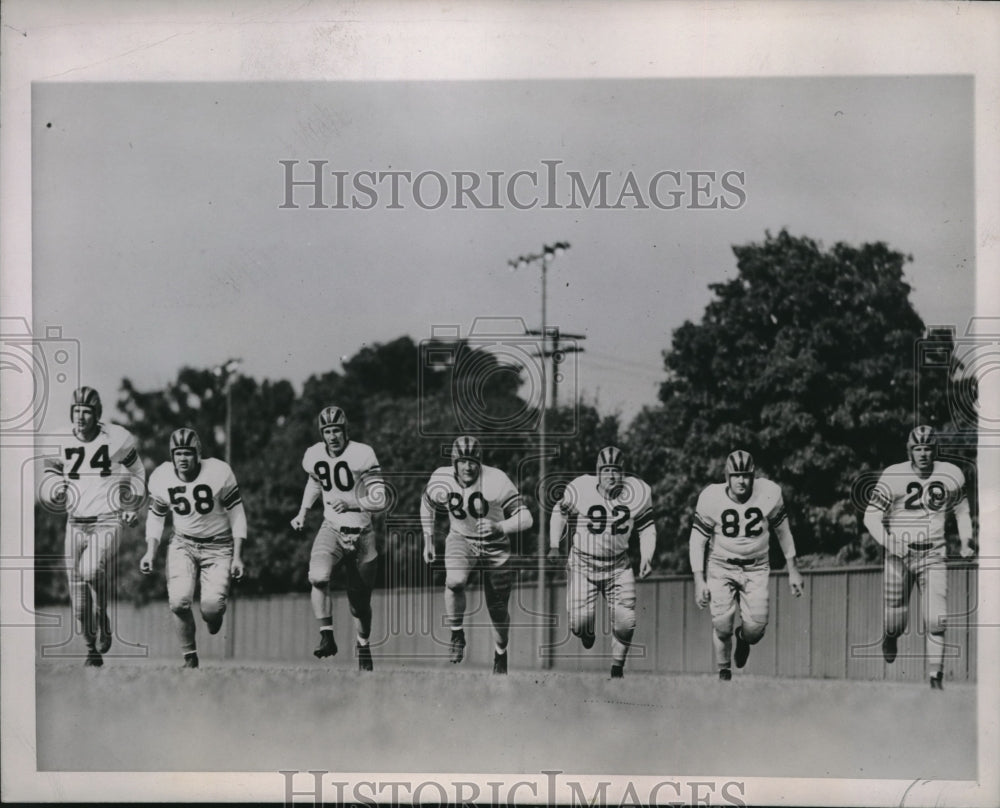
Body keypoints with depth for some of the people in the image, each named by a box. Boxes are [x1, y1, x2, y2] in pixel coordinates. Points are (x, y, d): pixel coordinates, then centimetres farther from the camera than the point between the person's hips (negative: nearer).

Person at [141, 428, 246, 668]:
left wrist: (237, 556, -9)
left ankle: (213, 615, 23)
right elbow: (155, 517, 9)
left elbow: (237, 515, -7)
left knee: (212, 606, -17)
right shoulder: (161, 478, -8)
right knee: (179, 601, -19)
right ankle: (189, 656, 3)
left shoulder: (219, 473, -16)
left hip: (218, 546, -2)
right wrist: (150, 552, -2)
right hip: (183, 544, 2)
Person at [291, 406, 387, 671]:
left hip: (361, 533, -2)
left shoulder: (362, 455, -16)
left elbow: (380, 500, -17)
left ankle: (363, 644, 35)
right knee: (318, 577, -28)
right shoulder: (313, 456, -2)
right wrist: (303, 512, 18)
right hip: (331, 529, 2)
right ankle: (327, 637, -17)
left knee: (360, 600, 8)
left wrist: (350, 504, -29)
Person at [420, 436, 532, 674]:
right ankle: (457, 635, -6)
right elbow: (426, 504, 9)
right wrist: (428, 541, 10)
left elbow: (525, 517, -23)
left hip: (495, 546, -1)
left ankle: (500, 655, 37)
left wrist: (500, 528, -40)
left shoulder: (496, 481, -25)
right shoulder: (440, 481, -15)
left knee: (498, 610, 7)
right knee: (454, 582, -31)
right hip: (461, 539, 1)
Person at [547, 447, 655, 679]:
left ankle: (617, 666, 19)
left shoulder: (638, 493, -11)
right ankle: (587, 633, 32)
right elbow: (560, 512, 4)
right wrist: (554, 546, -2)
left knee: (625, 622, -8)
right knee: (580, 624, -8)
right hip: (583, 564, -1)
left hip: (618, 565, 1)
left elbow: (647, 528, 5)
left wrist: (646, 557, -7)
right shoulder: (580, 489, -16)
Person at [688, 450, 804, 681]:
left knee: (755, 628, -12)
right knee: (722, 626, -13)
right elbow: (697, 541, -7)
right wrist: (699, 581, -12)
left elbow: (782, 530, 4)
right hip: (721, 567, -1)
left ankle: (743, 640, 27)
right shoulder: (711, 499, -16)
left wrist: (793, 569, 8)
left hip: (756, 568, 1)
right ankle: (724, 671, 16)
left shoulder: (769, 493, -12)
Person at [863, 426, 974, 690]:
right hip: (898, 555, -1)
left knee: (936, 619, -13)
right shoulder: (893, 476, -10)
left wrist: (966, 542, 5)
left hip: (932, 555, 1)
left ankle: (935, 677, -2)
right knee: (895, 622, 5)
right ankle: (889, 638, 42)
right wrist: (888, 542, -24)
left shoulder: (952, 475, 0)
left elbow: (961, 511, 17)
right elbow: (871, 516, -9)